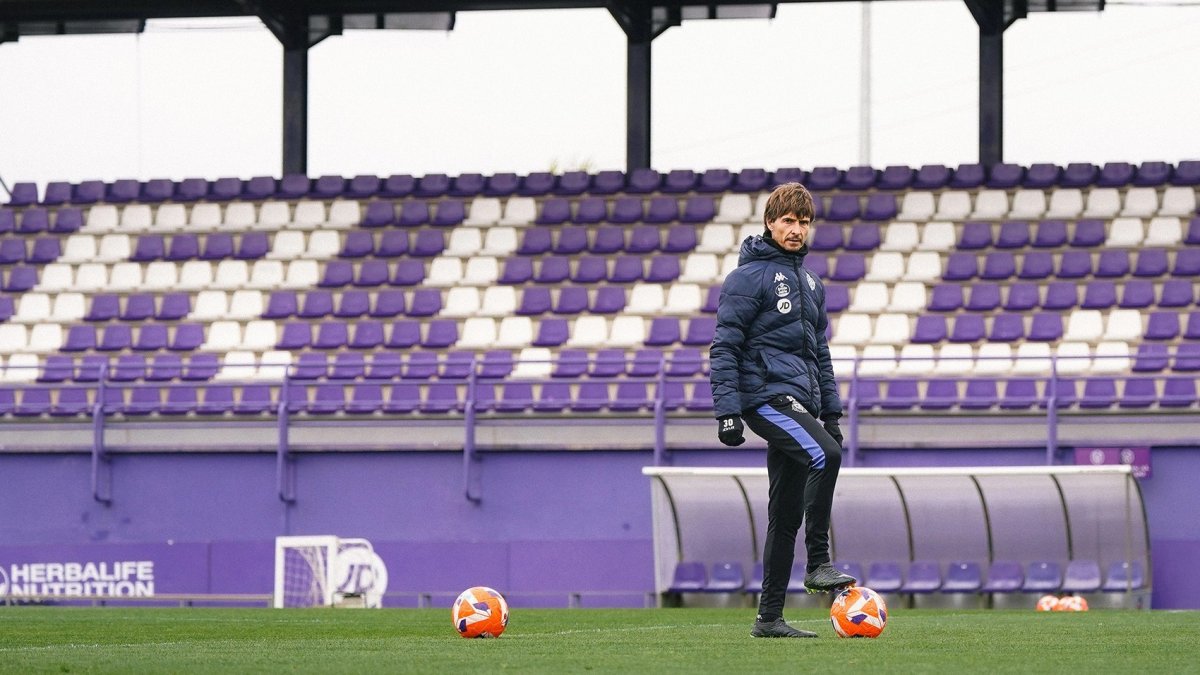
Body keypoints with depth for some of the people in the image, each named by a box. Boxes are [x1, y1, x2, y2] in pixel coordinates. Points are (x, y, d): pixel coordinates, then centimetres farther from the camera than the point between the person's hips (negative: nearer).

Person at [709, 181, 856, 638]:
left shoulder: (809, 282, 21)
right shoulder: (749, 276, -4)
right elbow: (725, 347, -8)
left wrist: (831, 411, 23)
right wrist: (726, 410, -16)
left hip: (798, 402, 8)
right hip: (766, 395, -8)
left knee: (786, 513, 5)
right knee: (825, 456, -30)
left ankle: (770, 617, 8)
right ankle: (819, 564, -25)